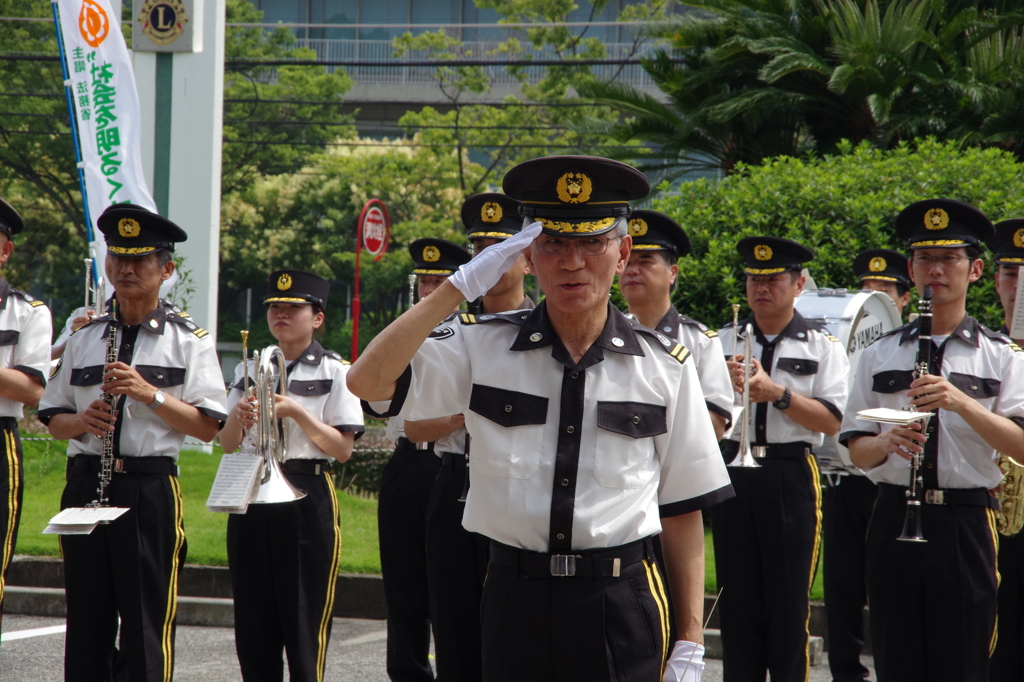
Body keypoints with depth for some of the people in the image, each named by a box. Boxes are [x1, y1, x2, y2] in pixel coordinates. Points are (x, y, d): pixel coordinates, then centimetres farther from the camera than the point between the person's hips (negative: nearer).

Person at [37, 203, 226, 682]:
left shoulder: (188, 340, 4)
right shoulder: (85, 337, 15)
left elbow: (208, 426, -4)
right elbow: (53, 421, 16)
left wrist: (151, 394, -15)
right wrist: (83, 420, -5)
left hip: (150, 488, -4)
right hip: (85, 482, 4)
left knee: (148, 621, -5)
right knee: (86, 620, 5)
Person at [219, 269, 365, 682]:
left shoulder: (333, 372, 1)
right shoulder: (249, 371, 14)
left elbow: (343, 449, -6)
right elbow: (228, 446, 11)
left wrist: (297, 414, -16)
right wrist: (237, 417, -9)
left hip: (307, 497, -4)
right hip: (252, 498, 4)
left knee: (305, 619, -5)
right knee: (254, 620, 5)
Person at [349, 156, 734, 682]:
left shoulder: (664, 367, 3)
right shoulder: (483, 347, 2)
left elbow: (682, 510, 6)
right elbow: (367, 382, -11)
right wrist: (460, 286, -12)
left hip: (623, 603, 0)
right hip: (516, 596, 0)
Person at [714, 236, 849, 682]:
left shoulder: (822, 348, 5)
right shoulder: (723, 343, 11)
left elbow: (831, 420, -7)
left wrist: (779, 393, -18)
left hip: (792, 478, -2)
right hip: (732, 473, 2)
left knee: (789, 600, 1)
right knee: (737, 598, 6)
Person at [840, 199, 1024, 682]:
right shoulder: (880, 355, 11)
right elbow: (857, 451, 10)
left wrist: (962, 403, -21)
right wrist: (886, 443, -13)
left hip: (966, 521, -2)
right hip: (895, 516, 2)